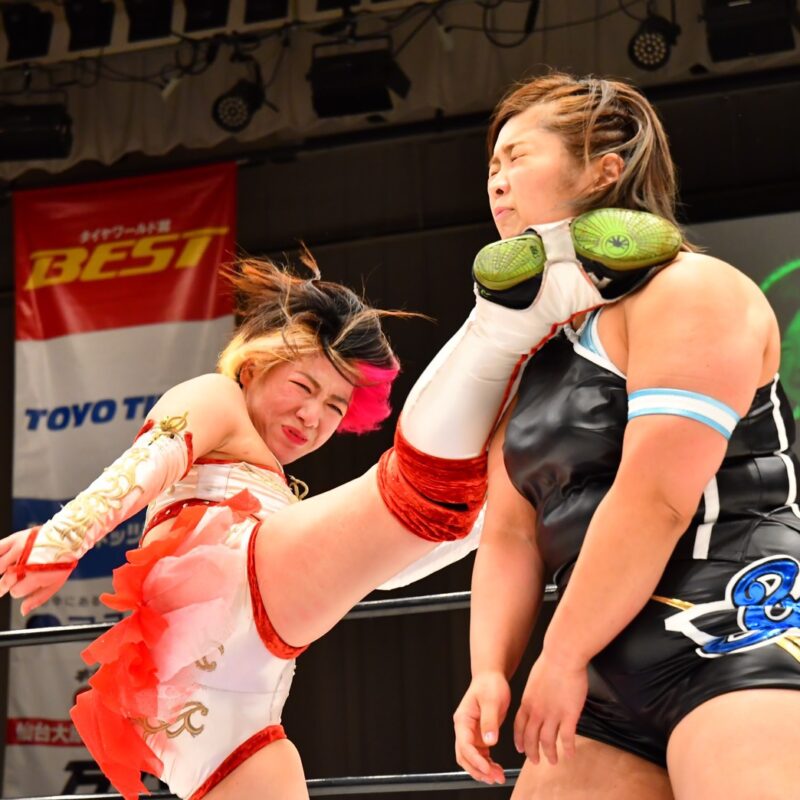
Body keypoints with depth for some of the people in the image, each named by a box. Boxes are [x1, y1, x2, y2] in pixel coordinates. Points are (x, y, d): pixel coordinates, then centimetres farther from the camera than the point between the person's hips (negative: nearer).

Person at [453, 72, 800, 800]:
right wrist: (490, 670, 0)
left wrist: (560, 658, -11)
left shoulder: (688, 293, -7)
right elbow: (510, 532, 15)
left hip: (739, 639, -9)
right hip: (612, 681, 9)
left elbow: (657, 498, -16)